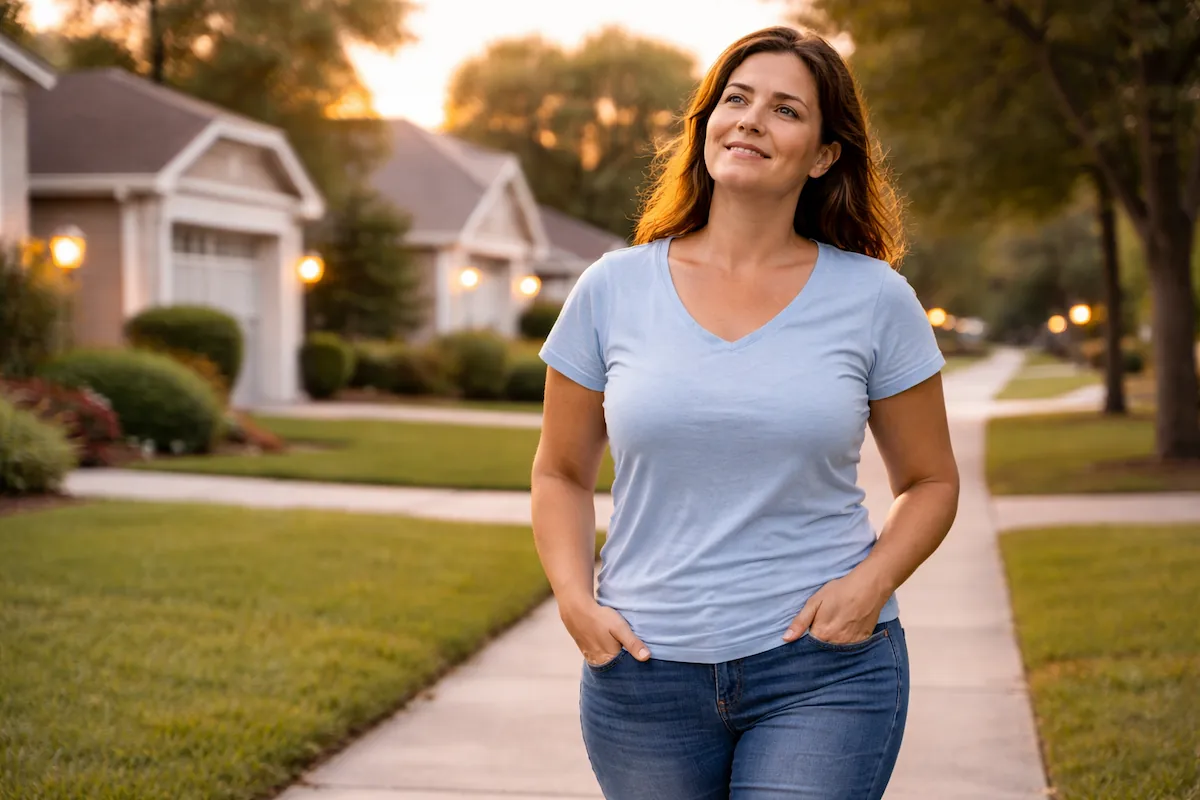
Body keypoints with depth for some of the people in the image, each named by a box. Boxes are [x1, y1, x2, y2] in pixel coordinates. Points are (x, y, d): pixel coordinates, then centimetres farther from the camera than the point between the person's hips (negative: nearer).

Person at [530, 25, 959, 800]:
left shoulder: (874, 299, 0)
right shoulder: (614, 290, 2)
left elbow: (931, 482, 9)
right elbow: (562, 474, 11)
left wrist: (872, 581, -9)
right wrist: (575, 599, -4)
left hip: (822, 670, -1)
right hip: (646, 670, 2)